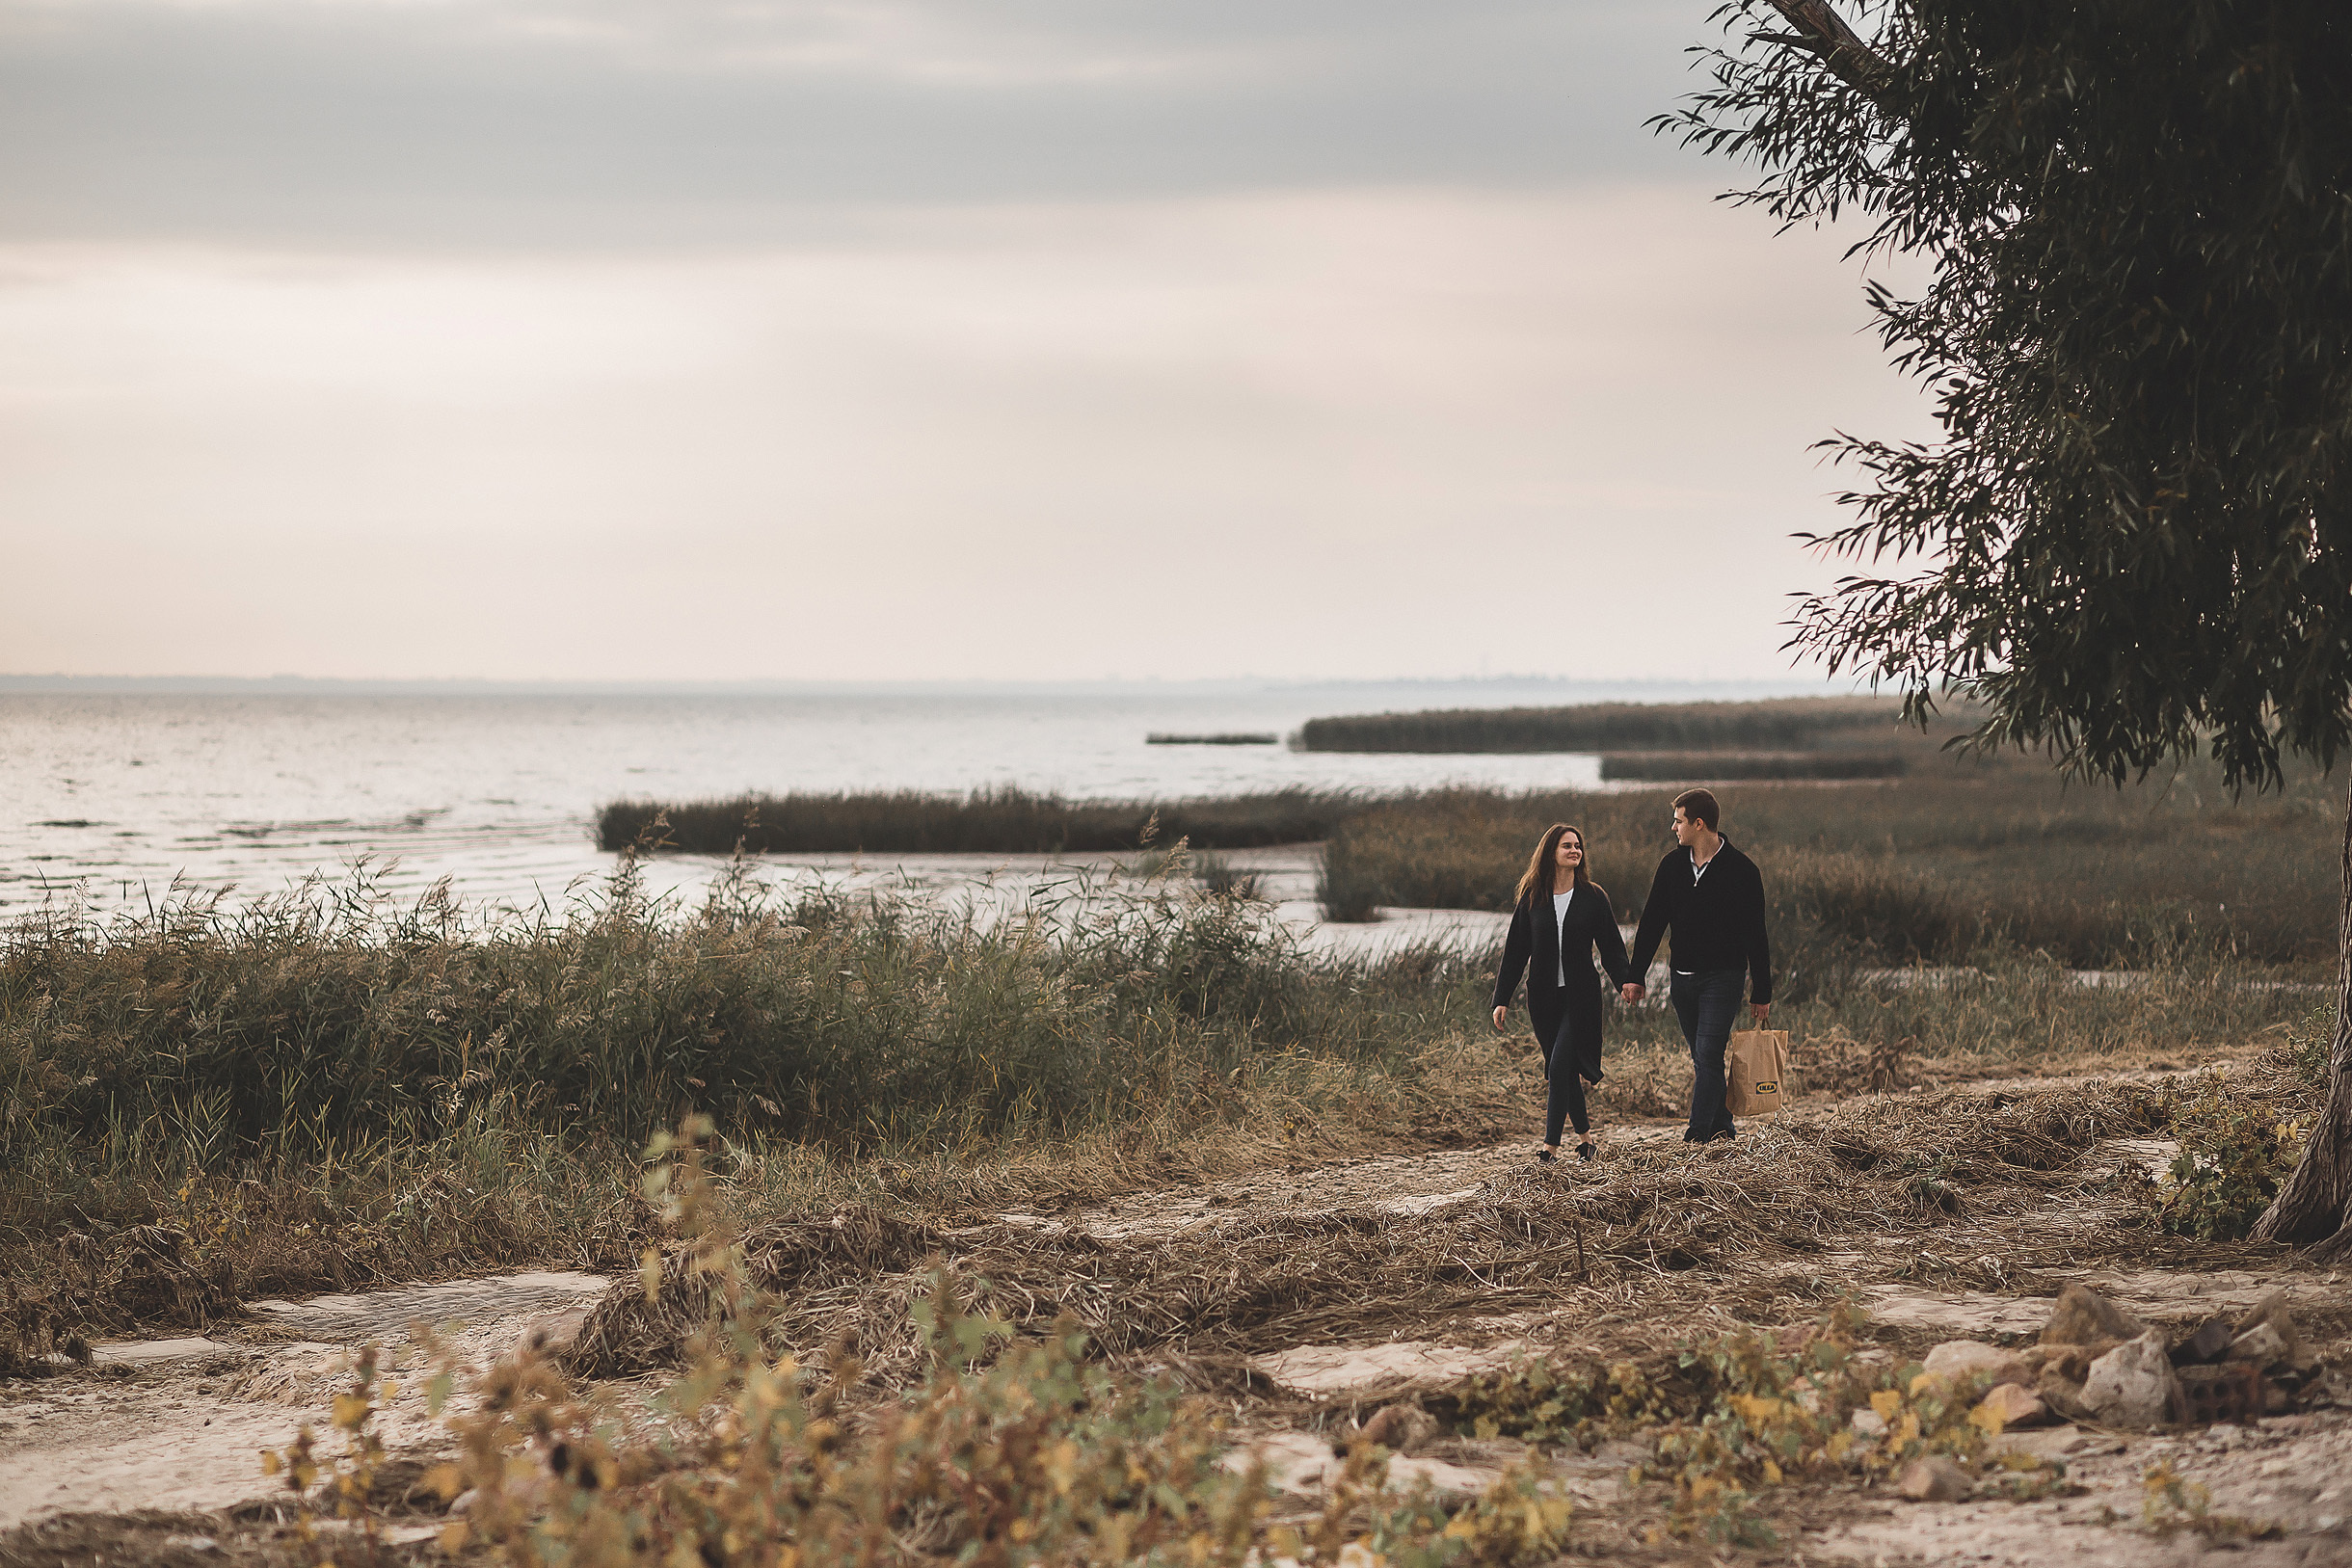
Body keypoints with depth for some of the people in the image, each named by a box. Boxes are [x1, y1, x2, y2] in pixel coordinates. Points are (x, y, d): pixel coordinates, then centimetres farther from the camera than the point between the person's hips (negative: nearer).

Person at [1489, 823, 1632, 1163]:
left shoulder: (1592, 897, 2)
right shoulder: (1533, 899, 5)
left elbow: (1611, 947, 2)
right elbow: (1515, 951, 8)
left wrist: (1626, 983, -14)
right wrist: (1502, 1000, 4)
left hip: (1581, 996, -3)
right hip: (1543, 998, 3)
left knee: (1560, 1066, -13)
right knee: (1566, 1071, 6)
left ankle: (1551, 1145, -10)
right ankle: (1585, 1135, 21)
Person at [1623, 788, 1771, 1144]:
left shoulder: (1741, 870, -9)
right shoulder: (1672, 865, 5)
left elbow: (1755, 936, -5)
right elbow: (1652, 922, 9)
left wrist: (1761, 994, -4)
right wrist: (1635, 976, 5)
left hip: (1724, 977, -5)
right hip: (1684, 978, 5)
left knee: (1708, 1056, -13)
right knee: (1702, 1058, 10)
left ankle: (1698, 1134, -15)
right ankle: (1722, 1126, 20)